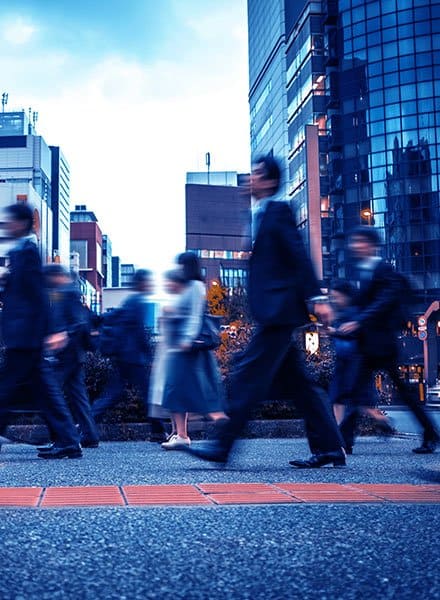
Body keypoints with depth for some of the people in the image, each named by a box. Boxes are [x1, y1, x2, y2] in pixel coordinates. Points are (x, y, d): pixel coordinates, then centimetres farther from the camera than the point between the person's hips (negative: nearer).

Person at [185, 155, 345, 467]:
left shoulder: (278, 210, -5)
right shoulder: (258, 215, 21)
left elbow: (299, 254, -14)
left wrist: (317, 297, -20)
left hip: (279, 310, -10)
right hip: (273, 312, 10)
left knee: (250, 374, -10)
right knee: (300, 381, 9)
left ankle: (223, 444, -7)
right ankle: (329, 448, 13)